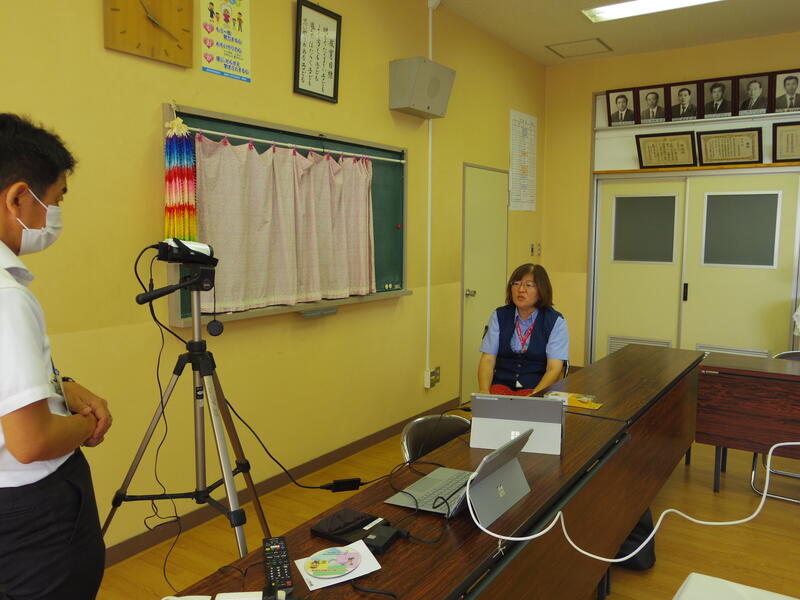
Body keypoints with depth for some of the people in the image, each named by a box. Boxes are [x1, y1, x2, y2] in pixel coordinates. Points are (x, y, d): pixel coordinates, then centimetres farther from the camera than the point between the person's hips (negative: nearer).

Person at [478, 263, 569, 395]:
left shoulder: (556, 321, 0)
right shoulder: (499, 316, 7)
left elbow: (554, 369, -8)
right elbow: (487, 360, 2)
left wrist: (535, 394, -24)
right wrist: (484, 390, -16)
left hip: (538, 388, -2)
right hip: (502, 384, 2)